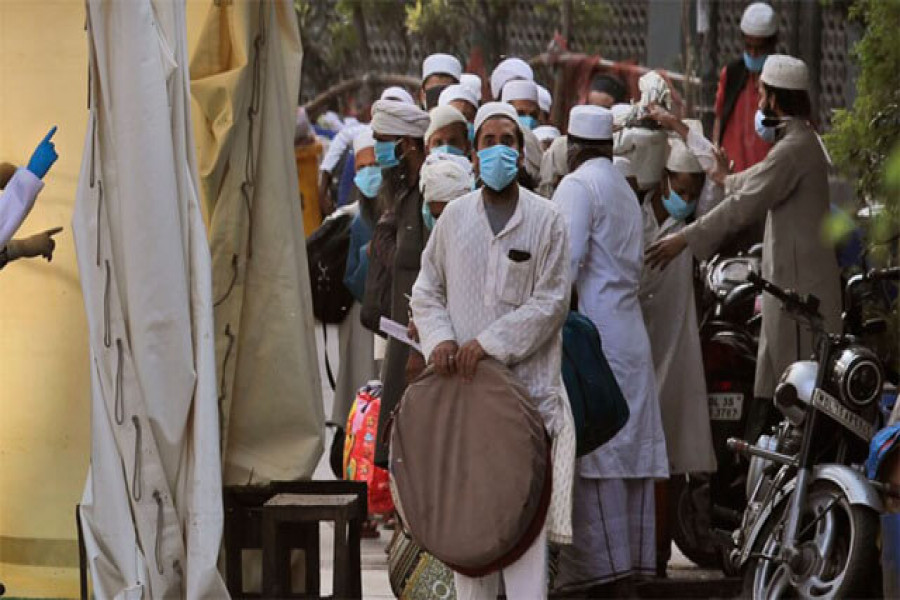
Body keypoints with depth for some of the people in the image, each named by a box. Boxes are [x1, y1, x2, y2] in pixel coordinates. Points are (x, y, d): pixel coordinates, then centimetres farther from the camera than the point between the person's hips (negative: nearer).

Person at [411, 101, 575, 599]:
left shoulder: (545, 220, 2)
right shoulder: (454, 215, 10)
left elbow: (551, 301, -4)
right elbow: (427, 290, 15)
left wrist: (490, 343, -11)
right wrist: (439, 338, -5)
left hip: (525, 382, -3)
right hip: (460, 384, 3)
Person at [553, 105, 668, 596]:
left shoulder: (577, 187, -7)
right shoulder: (626, 192, 19)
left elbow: (566, 262, -16)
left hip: (591, 335, -9)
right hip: (631, 340, 9)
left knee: (594, 457, -9)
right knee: (627, 453, 7)